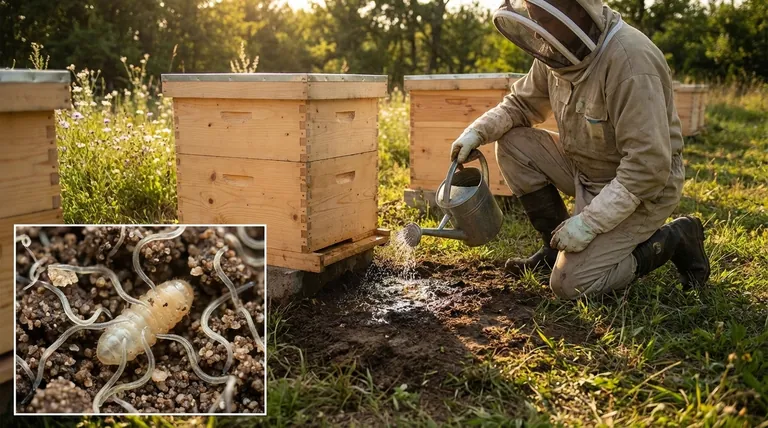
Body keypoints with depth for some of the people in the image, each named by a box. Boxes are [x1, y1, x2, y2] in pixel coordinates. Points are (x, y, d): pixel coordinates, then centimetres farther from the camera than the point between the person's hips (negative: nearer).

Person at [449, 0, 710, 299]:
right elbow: (521, 104, 9)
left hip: (641, 188, -8)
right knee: (513, 143, -5)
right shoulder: (559, 50, -5)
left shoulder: (631, 61, -30)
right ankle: (557, 246, 8)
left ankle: (672, 240, 5)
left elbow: (648, 166, -31)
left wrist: (588, 221, -28)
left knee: (571, 284, -14)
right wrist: (477, 131, -9)